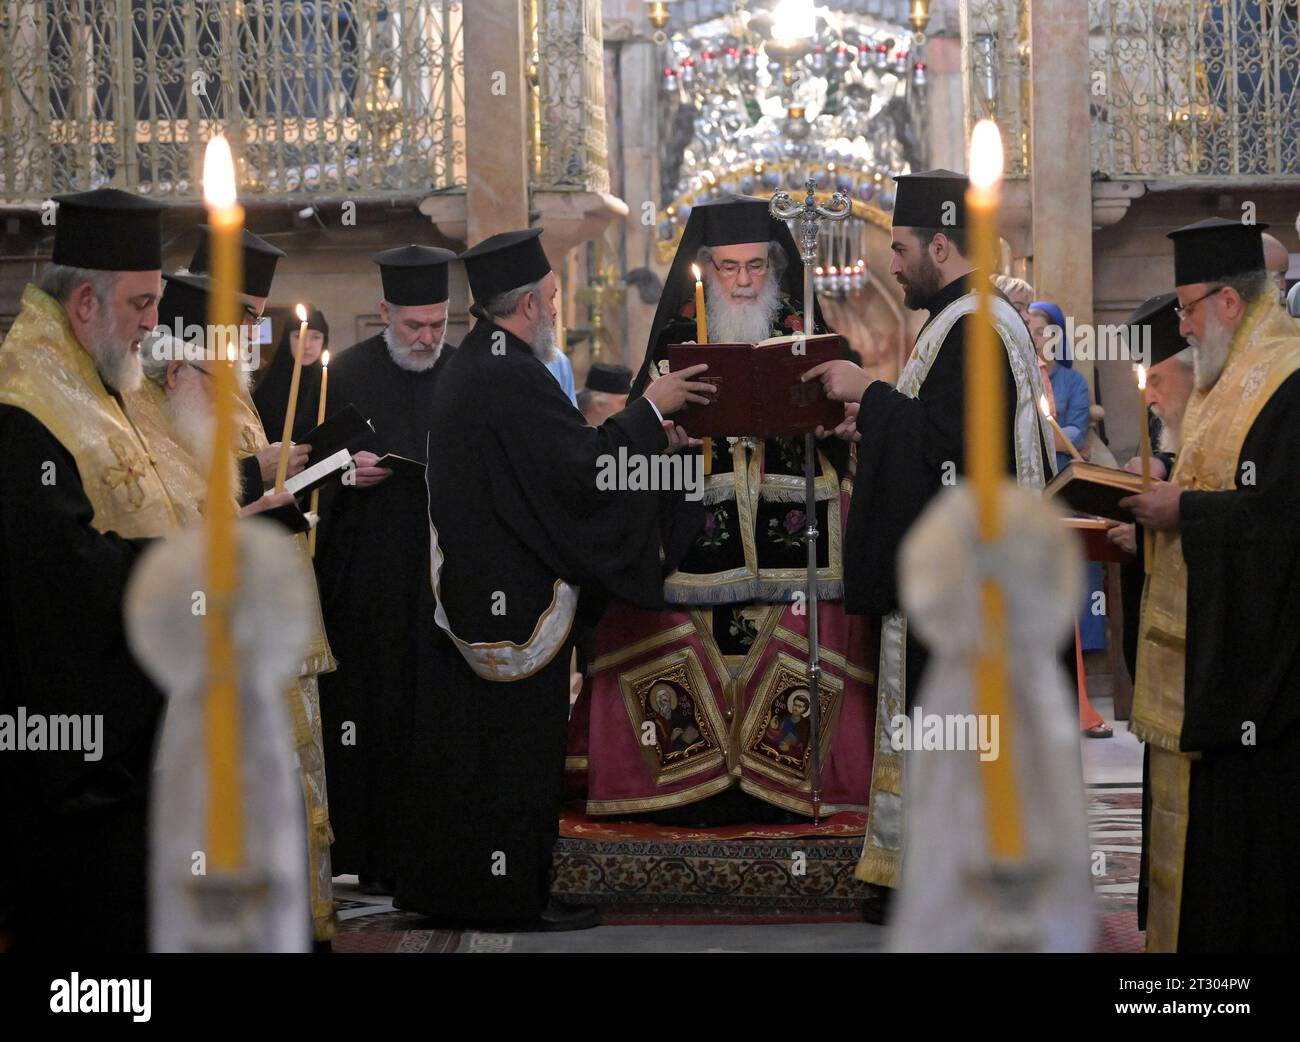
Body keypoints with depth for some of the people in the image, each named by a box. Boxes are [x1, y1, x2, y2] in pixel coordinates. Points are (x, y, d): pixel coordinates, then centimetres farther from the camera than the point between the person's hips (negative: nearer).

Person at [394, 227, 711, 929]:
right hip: (516, 595, -10)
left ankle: (436, 882, 20)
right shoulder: (513, 377, -19)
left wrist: (648, 438, 13)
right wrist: (650, 409, -10)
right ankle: (514, 892, 5)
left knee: (457, 735, 13)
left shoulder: (463, 368, 13)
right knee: (515, 740, -2)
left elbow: (545, 456, 15)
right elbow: (580, 469, -20)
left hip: (459, 592, 10)